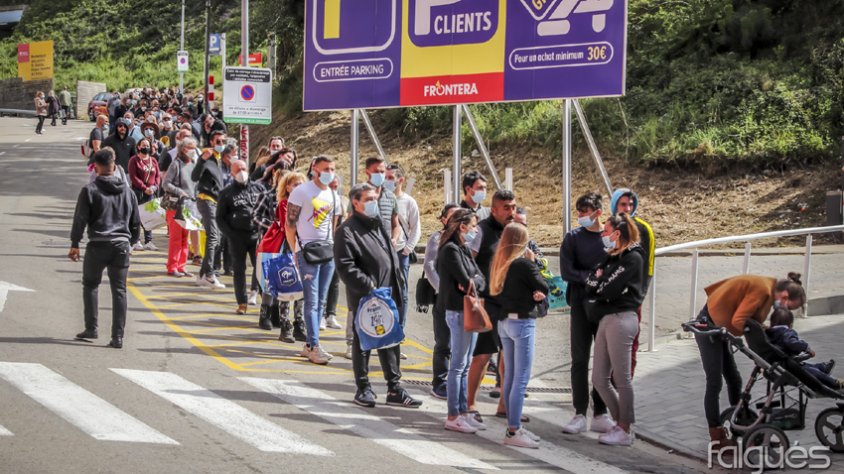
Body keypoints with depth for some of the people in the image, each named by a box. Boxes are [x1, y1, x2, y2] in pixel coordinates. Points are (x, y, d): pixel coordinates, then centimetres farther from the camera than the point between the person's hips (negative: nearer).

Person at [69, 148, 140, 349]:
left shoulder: (90, 190, -6)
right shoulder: (127, 191, 7)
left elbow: (80, 219, -6)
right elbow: (136, 222, 13)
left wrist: (75, 244, 0)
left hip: (98, 244, -3)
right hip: (121, 245, 3)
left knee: (90, 285, 15)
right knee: (119, 290, 5)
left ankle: (91, 328, 12)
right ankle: (117, 336, 1)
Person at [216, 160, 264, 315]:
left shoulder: (258, 188, 10)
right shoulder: (226, 193, 6)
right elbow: (220, 218, 7)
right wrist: (230, 235, -4)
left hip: (257, 235, 0)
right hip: (237, 237, 0)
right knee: (239, 269, 3)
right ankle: (242, 303, 8)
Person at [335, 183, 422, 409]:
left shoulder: (379, 226, 16)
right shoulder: (347, 231, -10)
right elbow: (345, 267, -17)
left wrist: (398, 284, 15)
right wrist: (368, 286, -20)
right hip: (363, 298, -7)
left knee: (390, 342, 9)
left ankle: (394, 388, 14)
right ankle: (363, 388, 13)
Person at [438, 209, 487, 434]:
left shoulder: (464, 250, 15)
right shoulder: (451, 250, -14)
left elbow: (481, 280, 8)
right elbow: (465, 281, -20)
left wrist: (473, 282, -12)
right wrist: (473, 282, 0)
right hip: (459, 312, -9)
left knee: (465, 365, 12)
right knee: (458, 366, -5)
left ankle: (463, 412, 18)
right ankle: (453, 417, 0)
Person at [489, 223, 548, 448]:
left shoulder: (499, 263, 6)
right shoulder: (523, 264, -15)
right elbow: (544, 287, -5)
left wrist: (533, 294, -5)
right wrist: (533, 262, 3)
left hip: (504, 321, 8)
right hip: (522, 322, -8)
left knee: (510, 376, 13)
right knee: (521, 379, -6)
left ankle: (513, 426, 19)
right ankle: (513, 432, -7)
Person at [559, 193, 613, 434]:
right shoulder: (573, 238, 3)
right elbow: (567, 272, -5)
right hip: (581, 305, 0)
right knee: (580, 360, 0)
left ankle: (600, 414, 12)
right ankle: (580, 414, 4)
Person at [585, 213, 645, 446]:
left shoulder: (632, 258, -8)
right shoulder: (611, 257, 20)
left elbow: (608, 289, -14)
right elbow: (591, 283, 13)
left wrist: (598, 286, 4)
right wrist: (598, 283, -6)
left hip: (621, 319, -9)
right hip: (605, 319, 9)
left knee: (621, 378, -4)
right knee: (599, 379, 9)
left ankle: (625, 430, 2)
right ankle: (622, 423, 19)